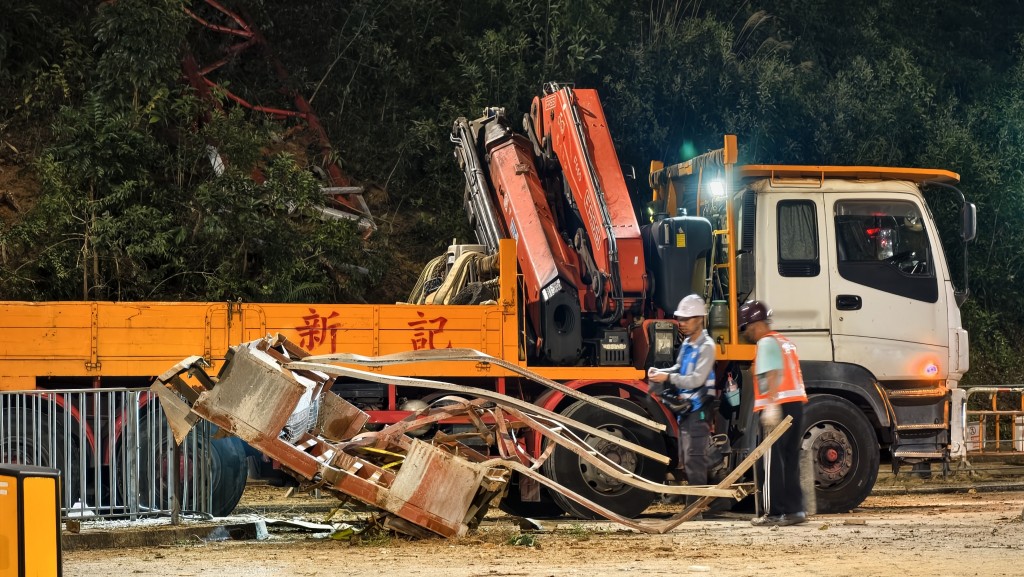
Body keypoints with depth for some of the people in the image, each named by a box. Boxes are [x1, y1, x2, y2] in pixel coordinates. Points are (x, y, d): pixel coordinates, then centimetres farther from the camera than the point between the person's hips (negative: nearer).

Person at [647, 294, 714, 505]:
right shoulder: (687, 343, 14)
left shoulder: (706, 347, -13)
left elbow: (696, 379, -20)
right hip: (684, 409, 10)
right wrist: (660, 372, 6)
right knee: (685, 462, 15)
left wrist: (668, 378, -20)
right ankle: (691, 506, 23)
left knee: (694, 462, -11)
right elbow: (679, 369, 25)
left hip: (697, 411, -10)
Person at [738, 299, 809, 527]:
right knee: (790, 461, 12)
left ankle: (775, 512, -6)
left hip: (778, 406, -9)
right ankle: (795, 510, 12)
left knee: (772, 461, -5)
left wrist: (771, 406, -25)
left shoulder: (766, 342, -6)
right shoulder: (785, 342, 22)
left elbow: (772, 374, -18)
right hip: (796, 404, 9)